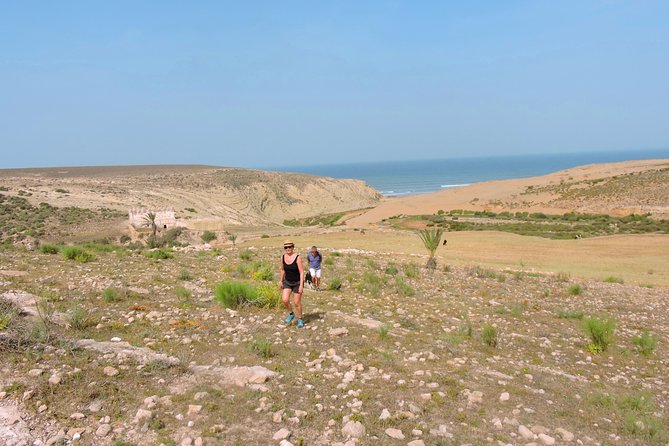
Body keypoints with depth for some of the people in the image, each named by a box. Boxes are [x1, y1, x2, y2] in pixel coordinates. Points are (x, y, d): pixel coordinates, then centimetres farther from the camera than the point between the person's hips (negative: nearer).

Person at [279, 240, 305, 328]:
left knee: (297, 302, 1)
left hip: (297, 282, -4)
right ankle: (291, 314, 17)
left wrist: (301, 285, -23)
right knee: (285, 300, -11)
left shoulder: (297, 257, -21)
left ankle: (300, 319, 23)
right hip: (287, 282, 4)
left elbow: (302, 272, -20)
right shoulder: (283, 257, -6)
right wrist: (281, 281, 16)